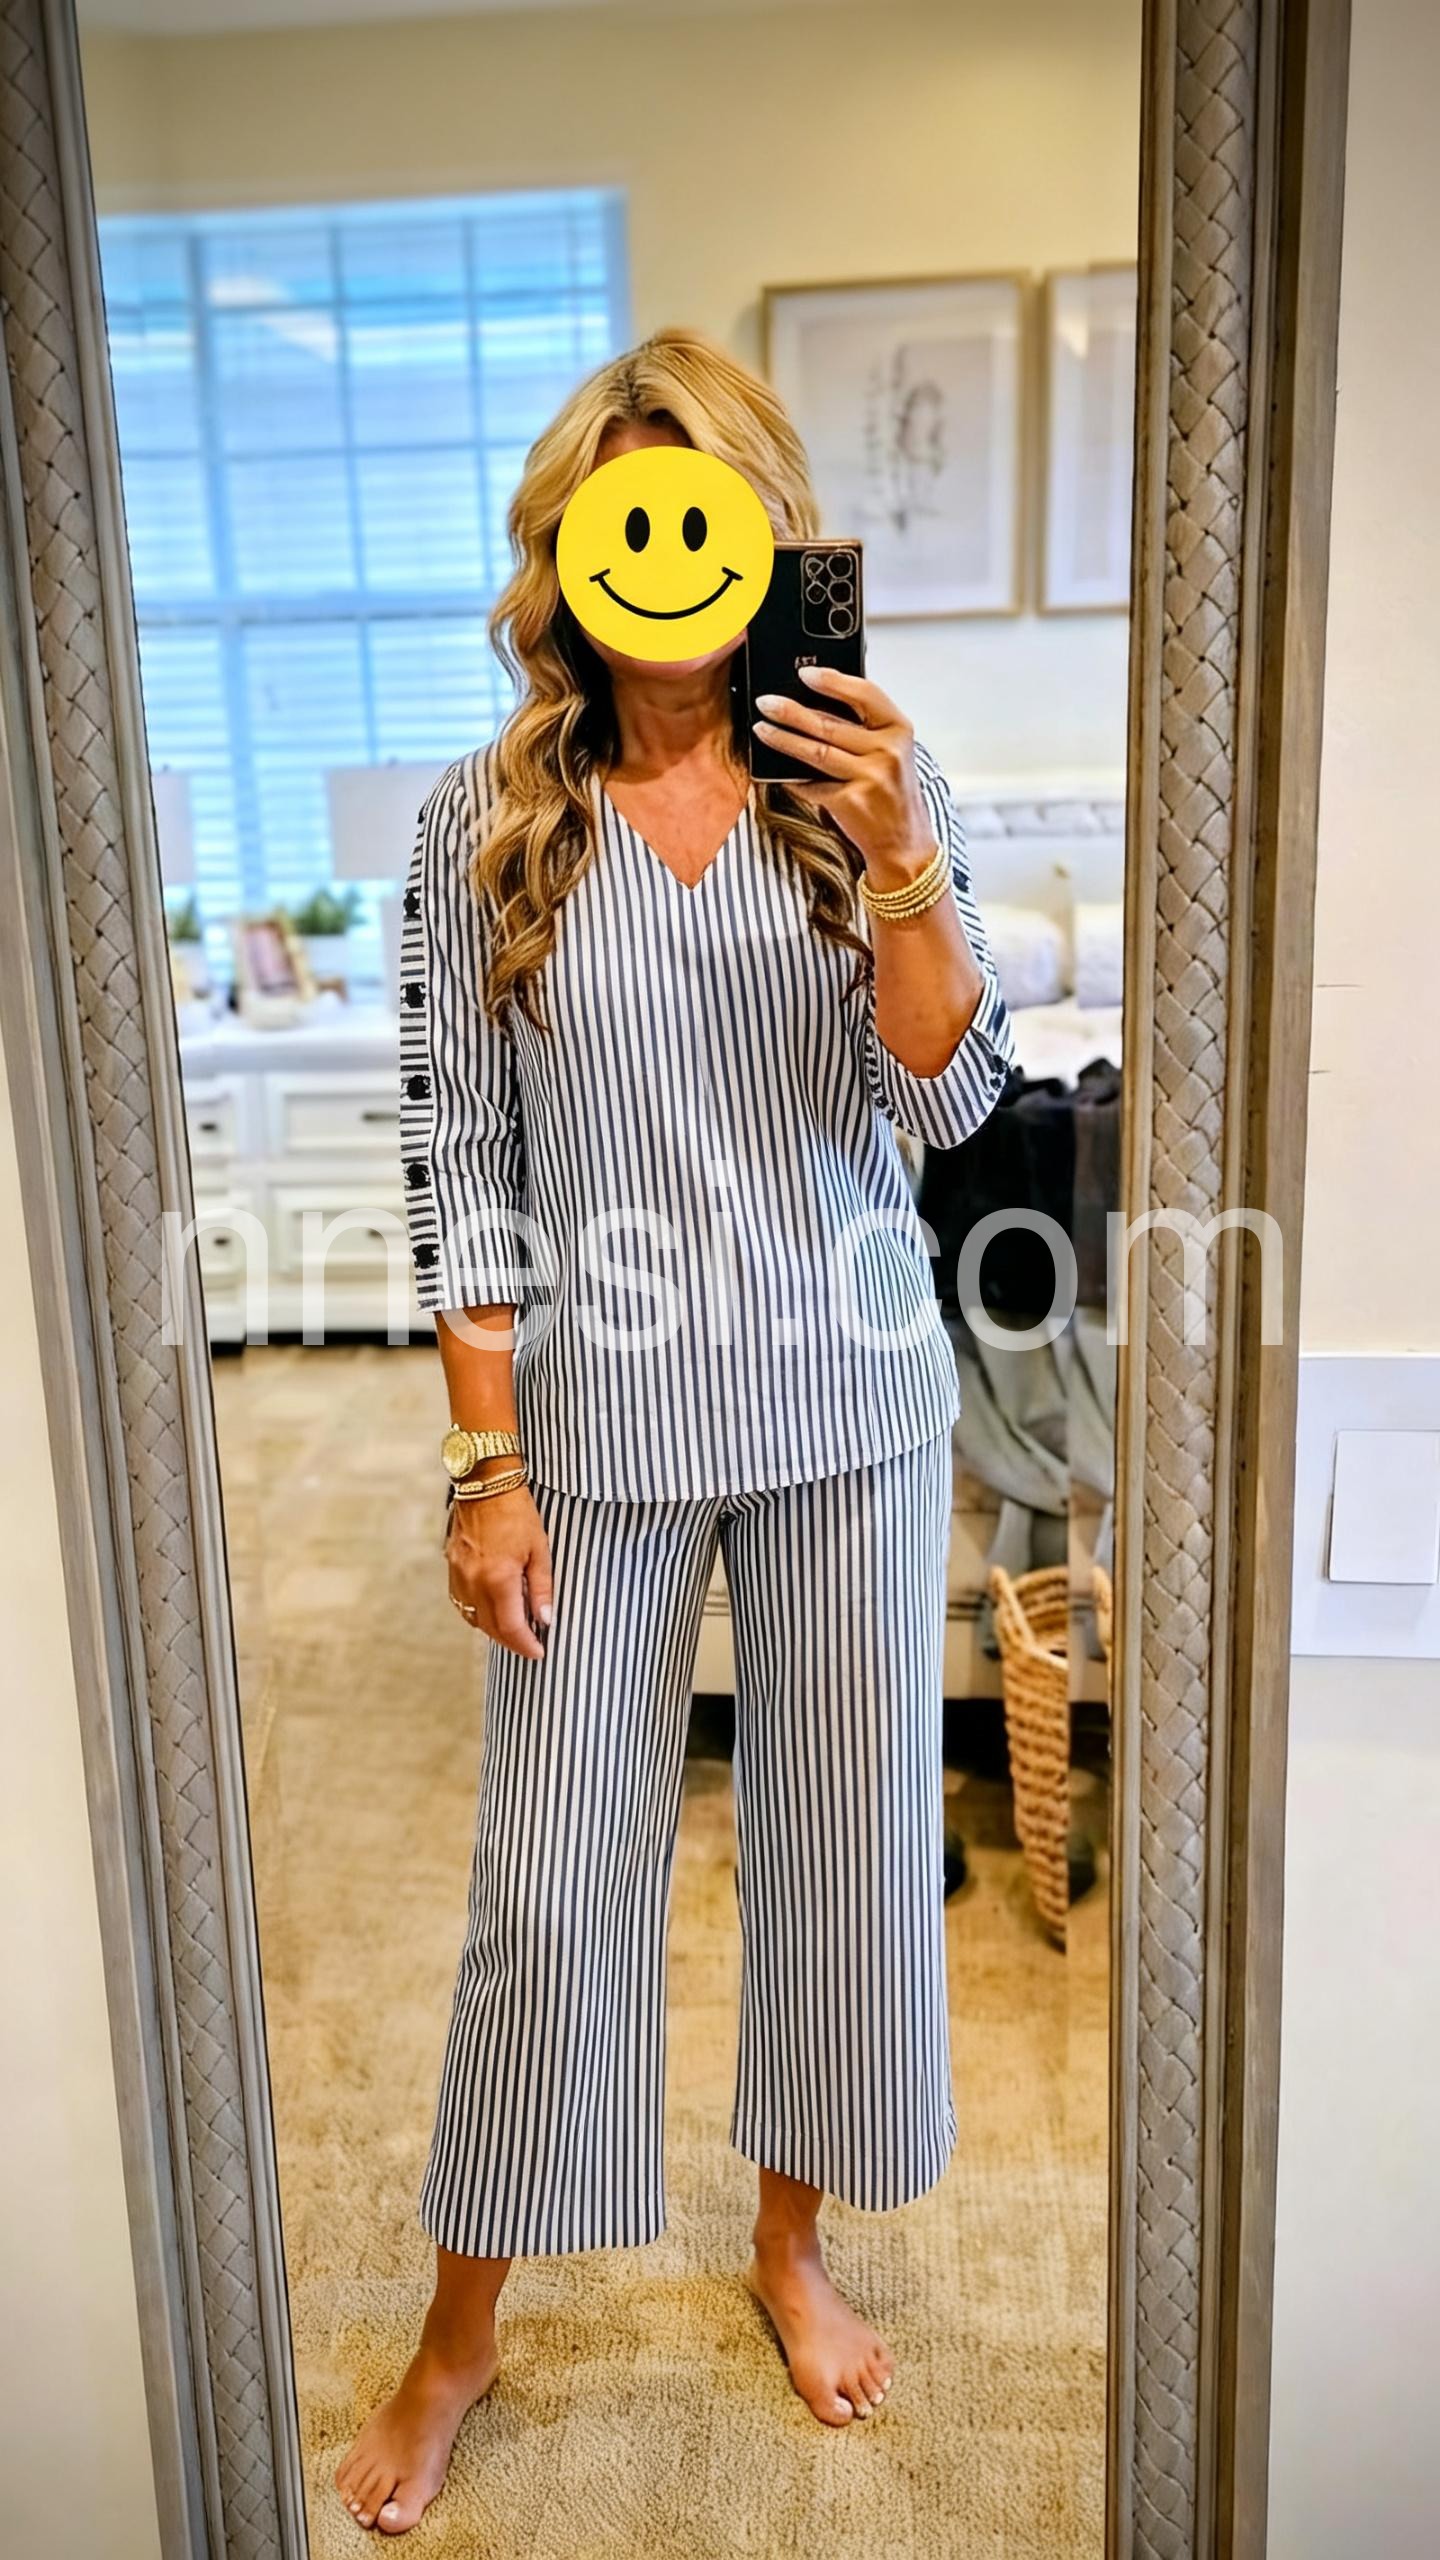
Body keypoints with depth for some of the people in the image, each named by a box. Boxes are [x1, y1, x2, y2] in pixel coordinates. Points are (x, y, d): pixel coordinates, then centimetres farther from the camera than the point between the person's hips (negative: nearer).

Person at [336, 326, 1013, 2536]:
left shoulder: (871, 784, -1)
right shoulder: (490, 825, -3)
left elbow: (949, 1103, -7)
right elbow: (460, 1163, -3)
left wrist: (900, 868, -24)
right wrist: (490, 1466, -6)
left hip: (849, 1416, 1)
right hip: (604, 1434, -1)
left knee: (844, 1832, 14)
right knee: (554, 1875, 7)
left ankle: (792, 2242, 41)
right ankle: (462, 2333, 31)